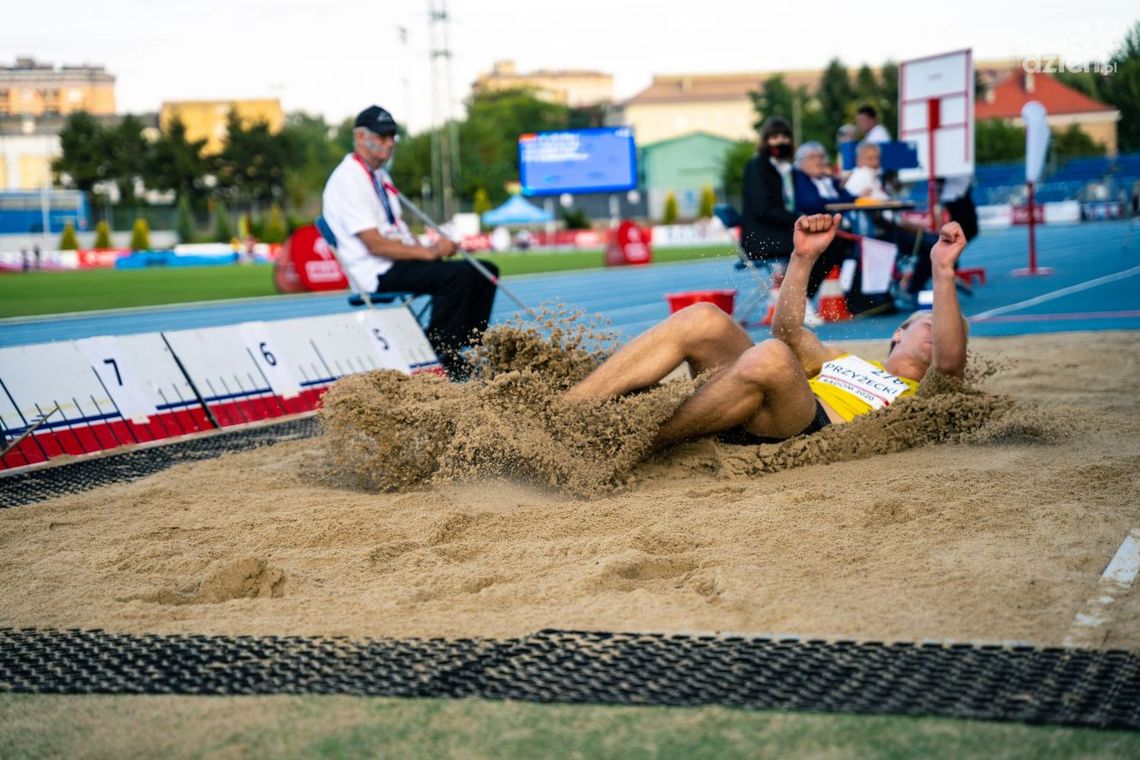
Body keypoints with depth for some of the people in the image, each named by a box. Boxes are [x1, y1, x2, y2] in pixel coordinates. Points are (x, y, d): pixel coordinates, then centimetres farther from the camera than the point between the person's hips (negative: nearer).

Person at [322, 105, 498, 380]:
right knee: (457, 274, -29)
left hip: (401, 262, 10)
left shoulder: (380, 176, 20)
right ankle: (441, 355, -23)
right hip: (380, 274, -10)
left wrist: (428, 247, -1)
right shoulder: (348, 180, -12)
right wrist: (428, 252, -21)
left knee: (485, 272, 2)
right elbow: (375, 244, -19)